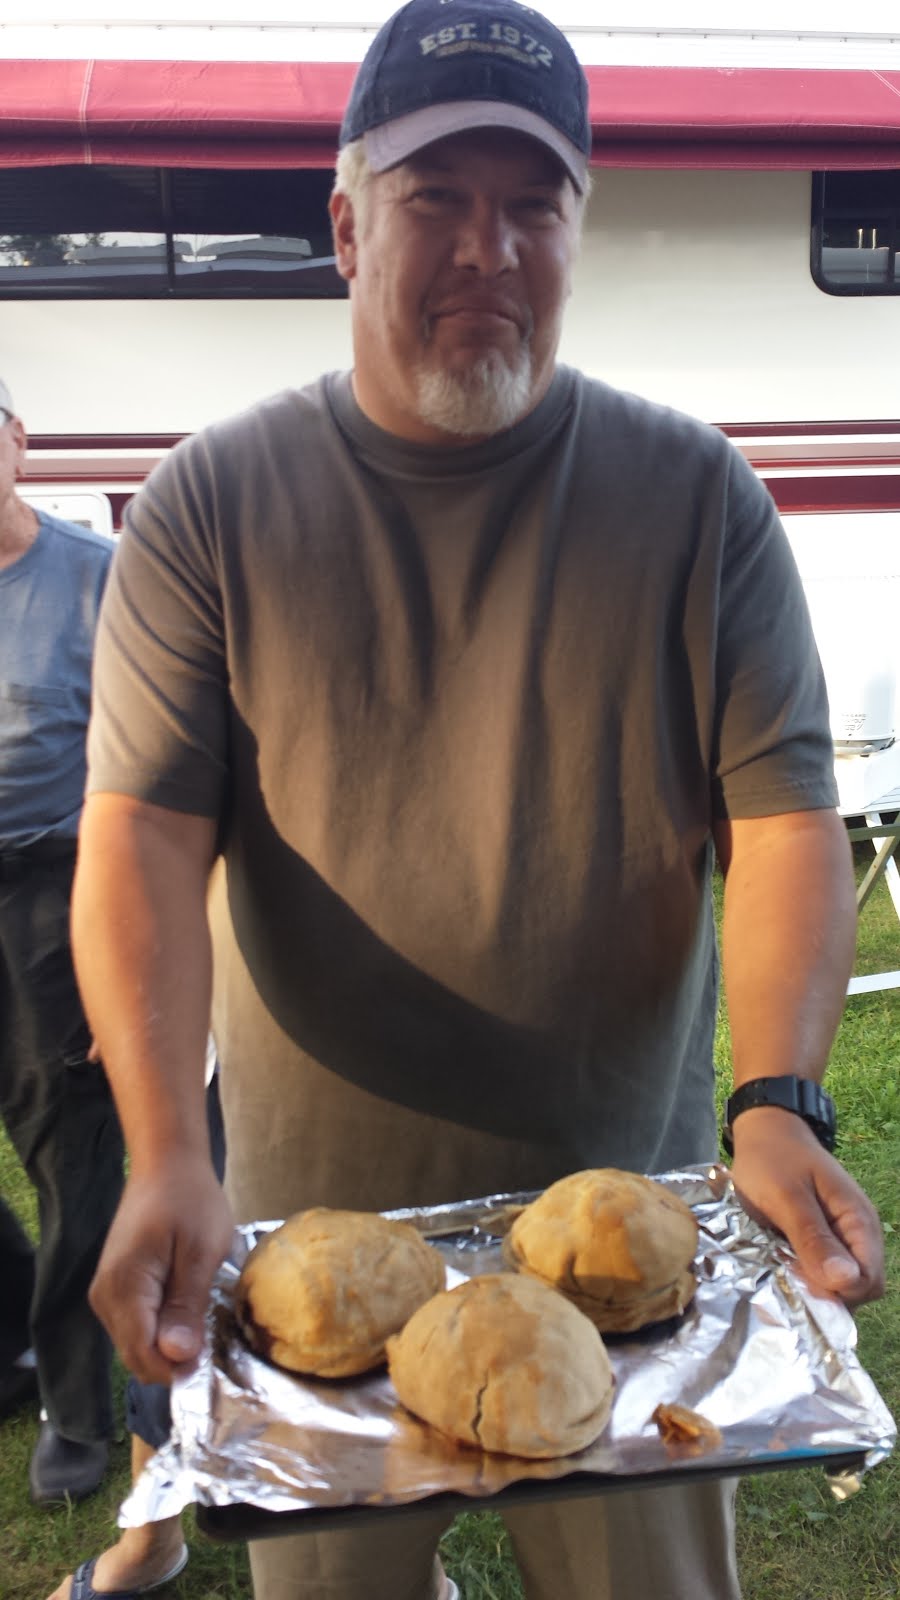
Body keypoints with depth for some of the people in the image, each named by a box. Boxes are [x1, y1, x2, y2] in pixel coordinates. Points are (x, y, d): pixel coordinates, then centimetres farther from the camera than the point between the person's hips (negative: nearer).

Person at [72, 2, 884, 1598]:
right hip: (309, 1226, 1)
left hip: (630, 1219, 1)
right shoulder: (215, 503, -5)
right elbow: (143, 835, -11)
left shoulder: (694, 493, -4)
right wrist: (166, 1150, -25)